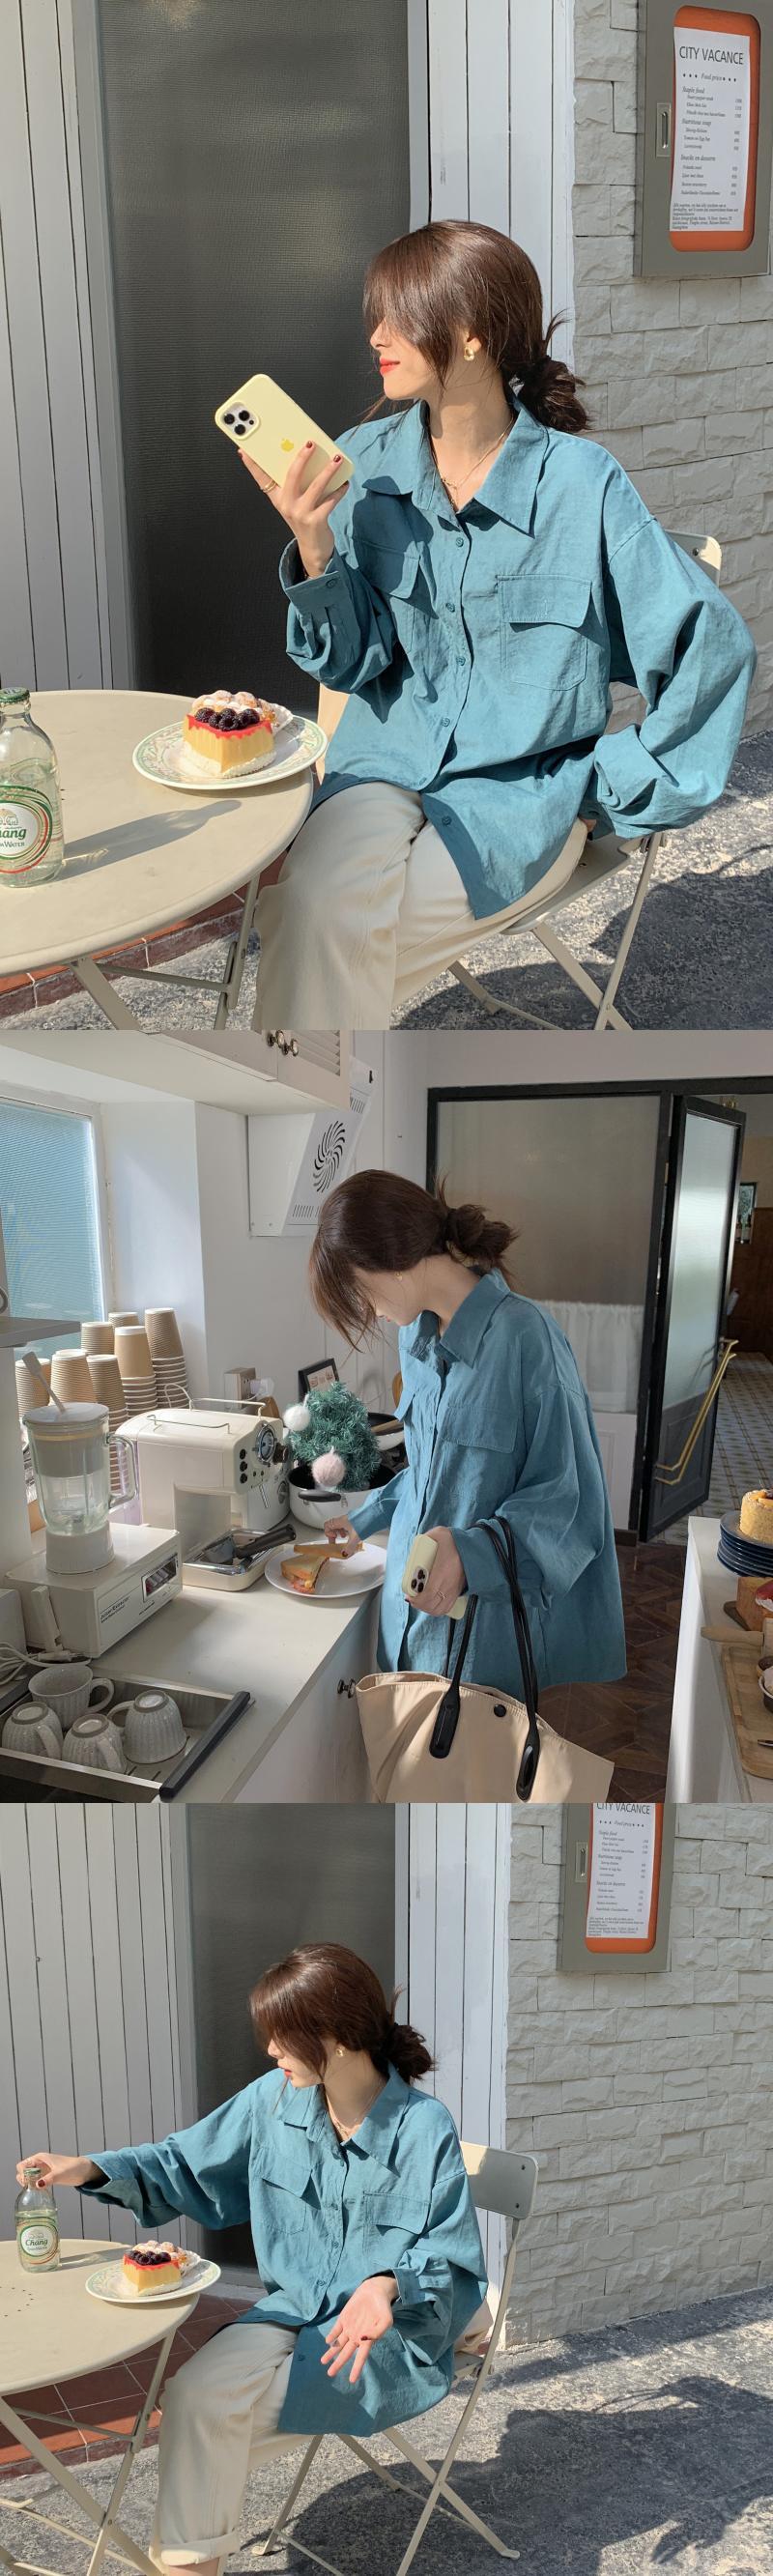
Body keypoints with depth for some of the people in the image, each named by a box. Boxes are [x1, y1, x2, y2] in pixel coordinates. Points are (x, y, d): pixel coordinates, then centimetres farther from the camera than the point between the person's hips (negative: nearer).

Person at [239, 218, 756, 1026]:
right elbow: (353, 661, 2)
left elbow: (713, 643, -8)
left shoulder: (578, 482, -10)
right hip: (386, 767, 3)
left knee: (327, 935, -27)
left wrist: (620, 785, -4)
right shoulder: (366, 463, 2)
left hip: (523, 790, -3)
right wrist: (314, 548, -15)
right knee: (317, 905, -30)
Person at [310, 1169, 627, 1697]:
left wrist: (472, 1553, -33)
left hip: (487, 1610, -7)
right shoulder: (417, 1336, 6)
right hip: (413, 1600, 7)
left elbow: (565, 1499, -20)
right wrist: (367, 1519, 25)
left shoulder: (525, 1338, -21)